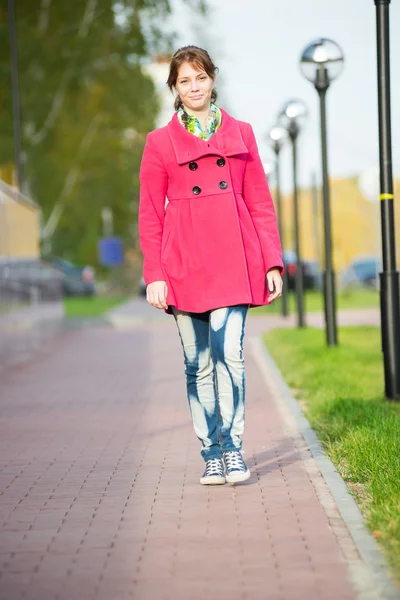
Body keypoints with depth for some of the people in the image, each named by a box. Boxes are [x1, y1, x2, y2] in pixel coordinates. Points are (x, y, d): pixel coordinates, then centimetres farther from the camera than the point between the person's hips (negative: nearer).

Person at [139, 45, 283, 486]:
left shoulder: (241, 134, 11)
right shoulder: (160, 143, 7)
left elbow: (260, 202, 11)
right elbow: (150, 215, 5)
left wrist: (272, 262, 4)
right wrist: (154, 275, -2)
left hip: (234, 260, 0)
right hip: (185, 263, 0)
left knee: (229, 352, -14)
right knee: (198, 363, 4)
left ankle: (232, 448, -3)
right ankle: (212, 454, 14)